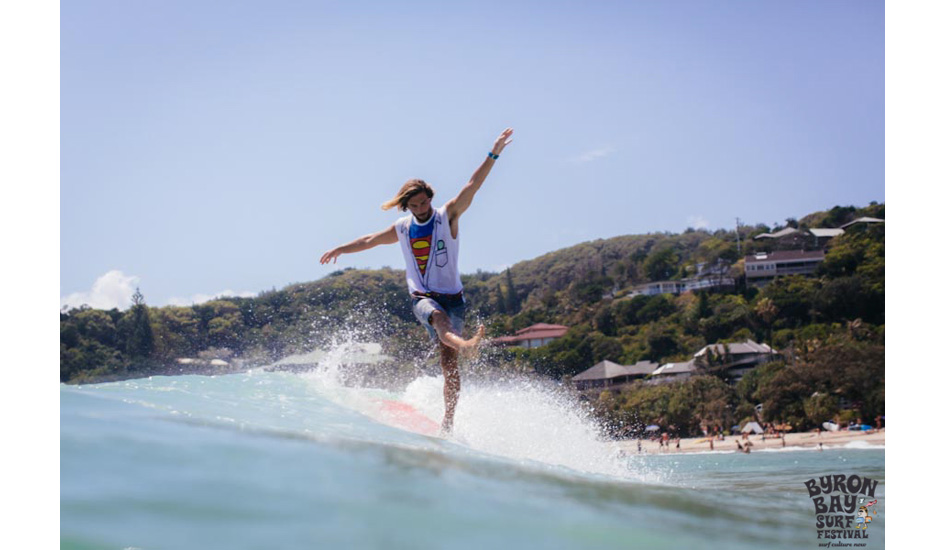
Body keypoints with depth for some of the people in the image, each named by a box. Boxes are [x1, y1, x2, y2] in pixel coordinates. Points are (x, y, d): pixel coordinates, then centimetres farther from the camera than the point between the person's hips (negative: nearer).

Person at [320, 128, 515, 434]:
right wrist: (342, 249, 40)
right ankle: (464, 345, -68)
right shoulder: (401, 229, 12)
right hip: (422, 297, 1)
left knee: (449, 363, -9)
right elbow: (371, 240, 29)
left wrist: (493, 155, -20)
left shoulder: (447, 216, 1)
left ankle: (448, 422, -4)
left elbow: (472, 187, -11)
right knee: (437, 315, -37)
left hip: (452, 296, -1)